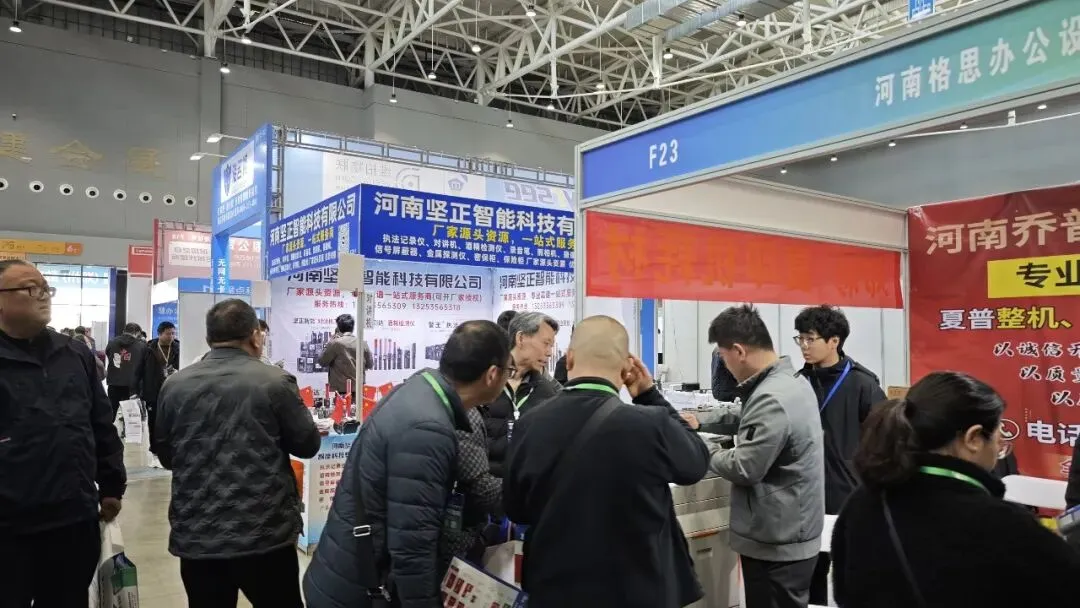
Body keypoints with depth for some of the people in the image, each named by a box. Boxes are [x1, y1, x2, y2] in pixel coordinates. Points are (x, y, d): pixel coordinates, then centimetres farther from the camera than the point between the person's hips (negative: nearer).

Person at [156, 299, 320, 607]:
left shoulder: (174, 385, 0)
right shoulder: (275, 382, -11)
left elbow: (166, 455, 11)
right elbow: (307, 445, -2)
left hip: (196, 535, 3)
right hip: (265, 533, -3)